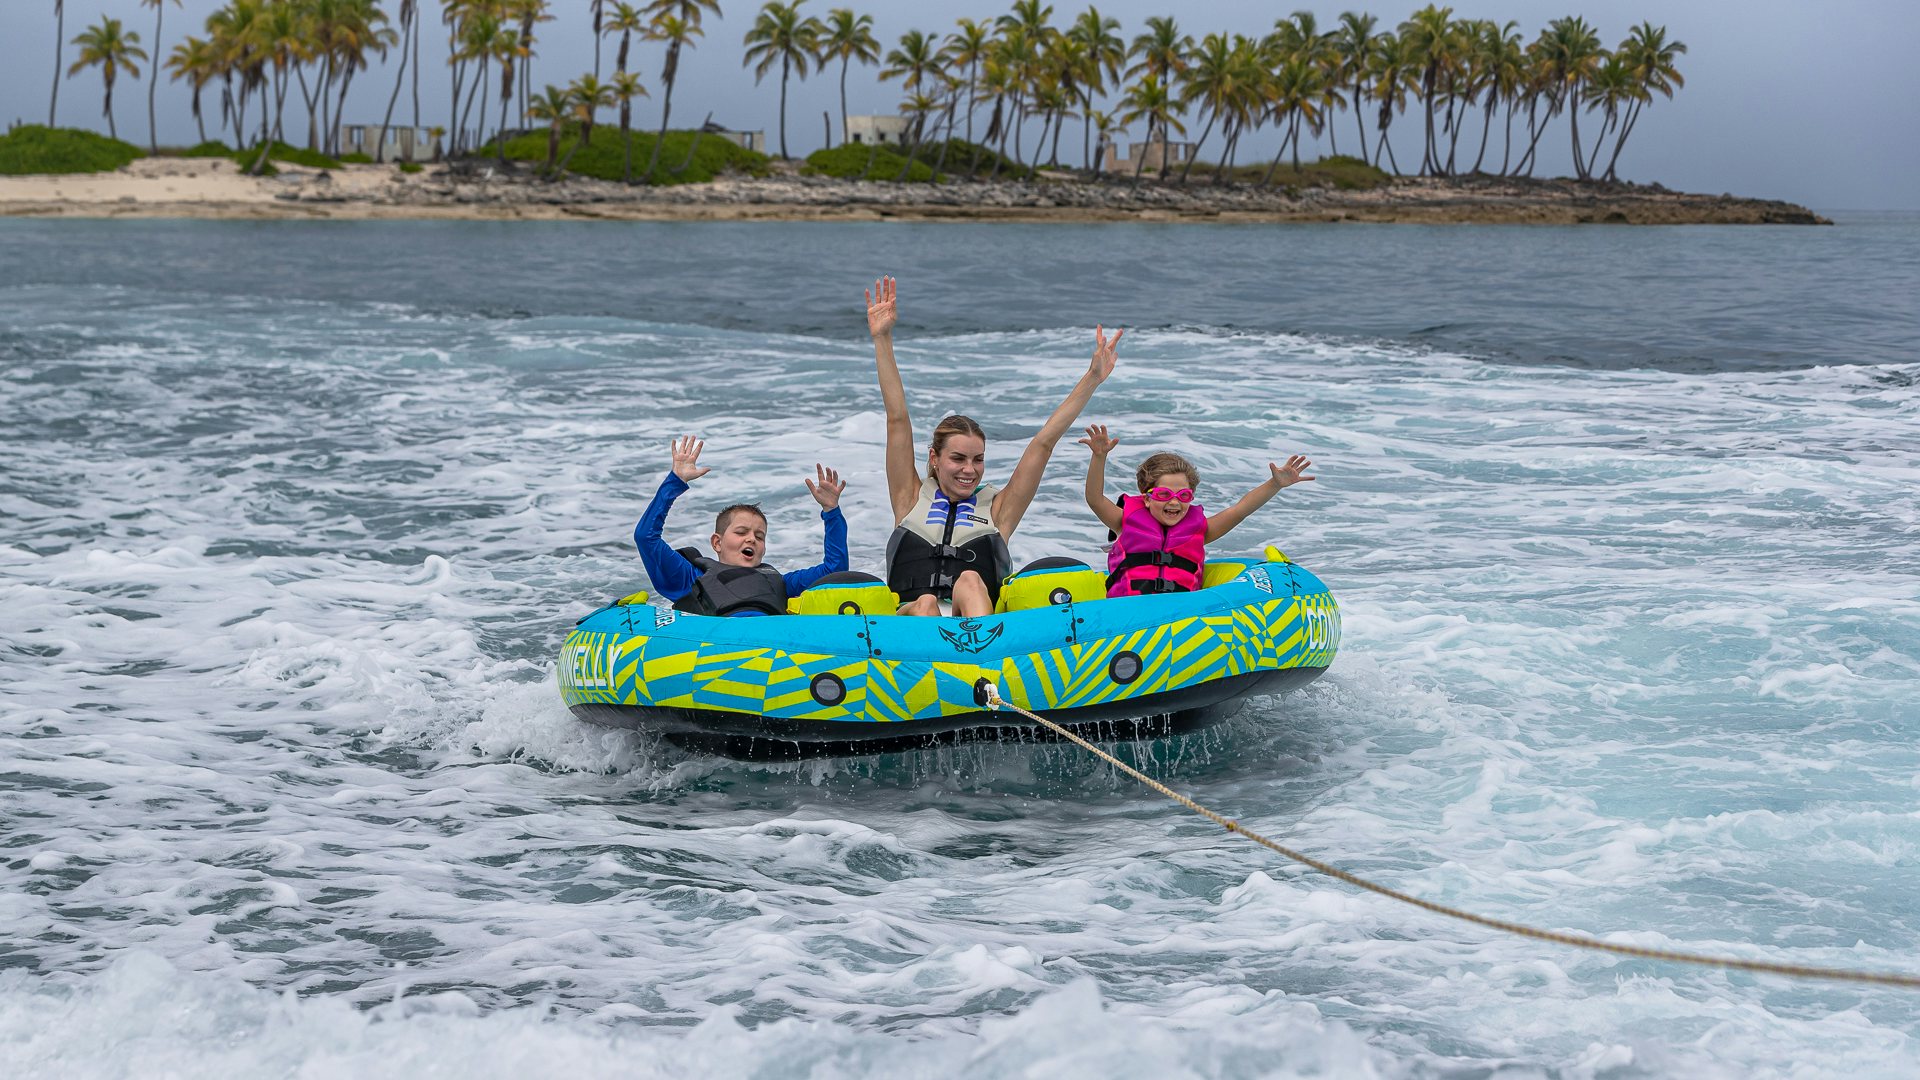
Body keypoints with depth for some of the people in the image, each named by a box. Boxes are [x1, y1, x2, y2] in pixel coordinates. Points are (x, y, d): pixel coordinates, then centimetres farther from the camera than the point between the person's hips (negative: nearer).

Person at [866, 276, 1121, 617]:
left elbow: (1044, 441, 17)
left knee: (969, 582, -33)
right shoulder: (912, 500, 20)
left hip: (980, 620, 0)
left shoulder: (997, 509, 20)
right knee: (925, 603, -34)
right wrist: (882, 340, 13)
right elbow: (897, 420, 16)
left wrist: (1092, 379, 14)